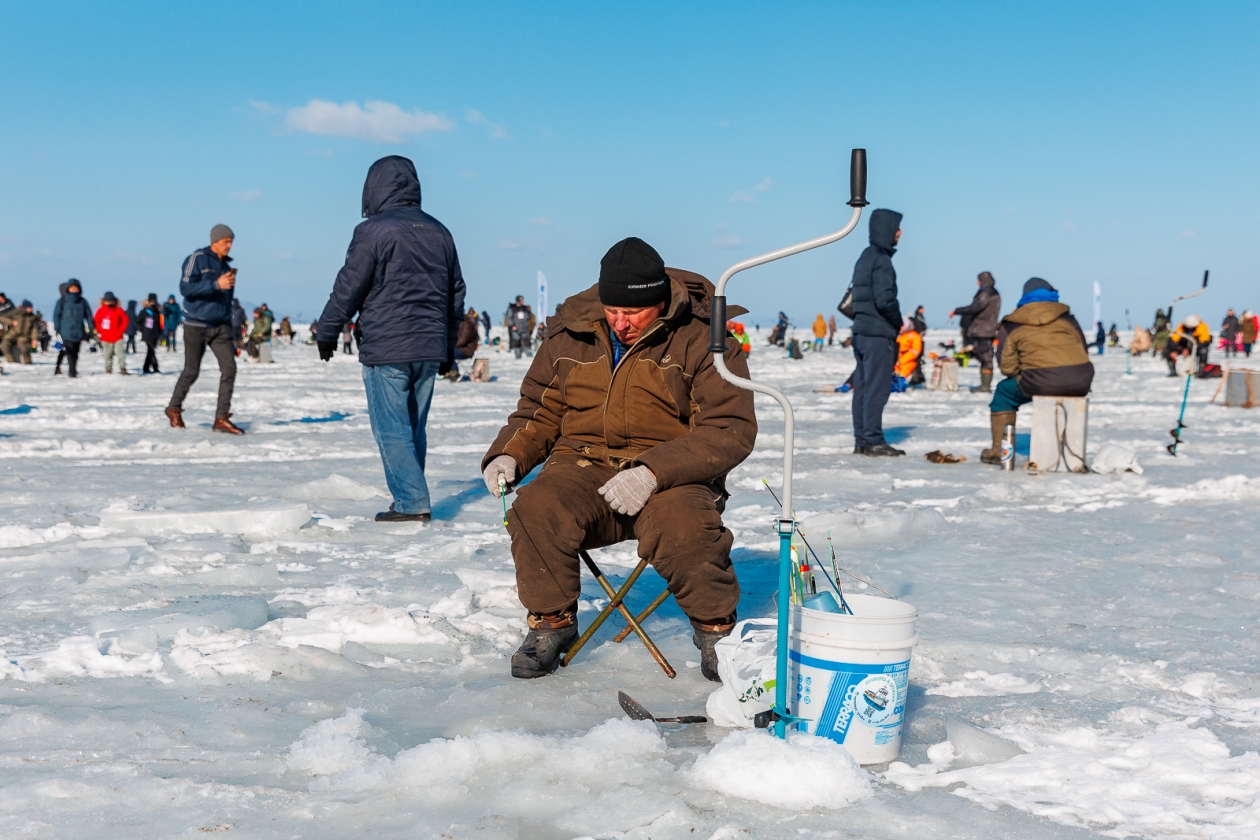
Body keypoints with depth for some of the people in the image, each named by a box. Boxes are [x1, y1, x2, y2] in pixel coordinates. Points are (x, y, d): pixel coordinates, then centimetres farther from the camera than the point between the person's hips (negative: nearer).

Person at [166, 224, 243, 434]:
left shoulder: (225, 265, 13)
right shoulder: (197, 259, -7)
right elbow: (186, 288, -18)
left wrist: (231, 329, 21)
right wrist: (216, 284, -25)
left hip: (221, 327, 6)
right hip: (197, 325, -5)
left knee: (229, 368, -8)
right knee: (192, 372, 4)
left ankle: (222, 418, -5)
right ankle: (174, 409, 27)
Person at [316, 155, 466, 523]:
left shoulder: (373, 231, -8)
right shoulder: (439, 233, 13)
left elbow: (348, 287, -7)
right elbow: (456, 293, 18)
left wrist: (326, 332, 6)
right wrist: (448, 348, 26)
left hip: (386, 350, -6)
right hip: (428, 350, 6)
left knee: (391, 428, -2)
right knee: (414, 427, 13)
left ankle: (411, 502, -6)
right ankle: (413, 500, 16)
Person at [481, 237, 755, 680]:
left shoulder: (704, 338, -5)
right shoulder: (571, 333, 9)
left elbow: (730, 430, -11)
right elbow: (539, 410, 21)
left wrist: (653, 471, -25)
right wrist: (508, 455, -1)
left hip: (670, 479, -3)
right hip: (583, 466, 3)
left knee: (683, 526, -36)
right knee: (537, 510, -29)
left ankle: (716, 627, -5)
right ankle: (550, 624, -4)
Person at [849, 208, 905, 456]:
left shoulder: (865, 257, 16)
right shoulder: (881, 260, -13)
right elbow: (884, 299, -21)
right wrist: (898, 322, -4)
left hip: (861, 331, 9)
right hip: (879, 333, -9)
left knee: (862, 387, 10)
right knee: (877, 388, -7)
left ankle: (861, 440, 13)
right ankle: (874, 442, -6)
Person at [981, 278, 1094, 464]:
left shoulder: (1011, 325, 10)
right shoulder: (1066, 317, 20)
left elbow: (1007, 366, 6)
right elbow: (1083, 350, 21)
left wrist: (1022, 376, 25)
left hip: (1041, 384, -4)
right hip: (1081, 383, 4)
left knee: (1004, 392, 23)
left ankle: (998, 451, 19)